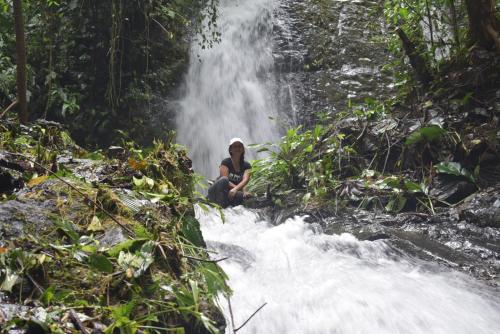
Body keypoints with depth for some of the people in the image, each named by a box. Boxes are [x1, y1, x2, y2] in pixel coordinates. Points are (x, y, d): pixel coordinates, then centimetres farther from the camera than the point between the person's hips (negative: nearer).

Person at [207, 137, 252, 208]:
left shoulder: (246, 166, 5)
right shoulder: (226, 162, -5)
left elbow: (245, 180, -14)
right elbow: (225, 180, -17)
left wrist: (235, 189, -35)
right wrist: (242, 189, -26)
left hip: (231, 194, 3)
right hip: (216, 193, -3)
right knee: (224, 180, -35)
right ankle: (220, 206, -34)